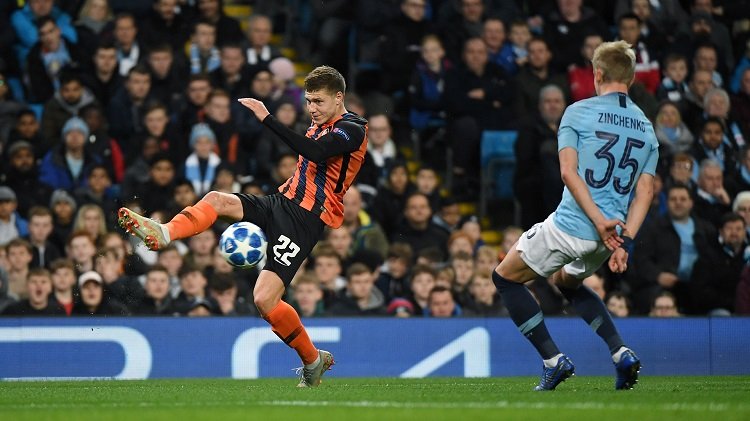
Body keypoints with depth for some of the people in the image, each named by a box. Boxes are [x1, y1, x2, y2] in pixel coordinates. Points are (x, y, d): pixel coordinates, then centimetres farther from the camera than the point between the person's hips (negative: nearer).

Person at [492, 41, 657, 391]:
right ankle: (621, 354, 16)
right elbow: (645, 190, 2)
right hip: (611, 233, 6)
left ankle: (553, 359, 4)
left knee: (505, 276, 15)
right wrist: (624, 242, -5)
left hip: (571, 226, -6)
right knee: (567, 281, 34)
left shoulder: (578, 112, -3)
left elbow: (569, 172, -14)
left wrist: (599, 221, -18)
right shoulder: (646, 128, 11)